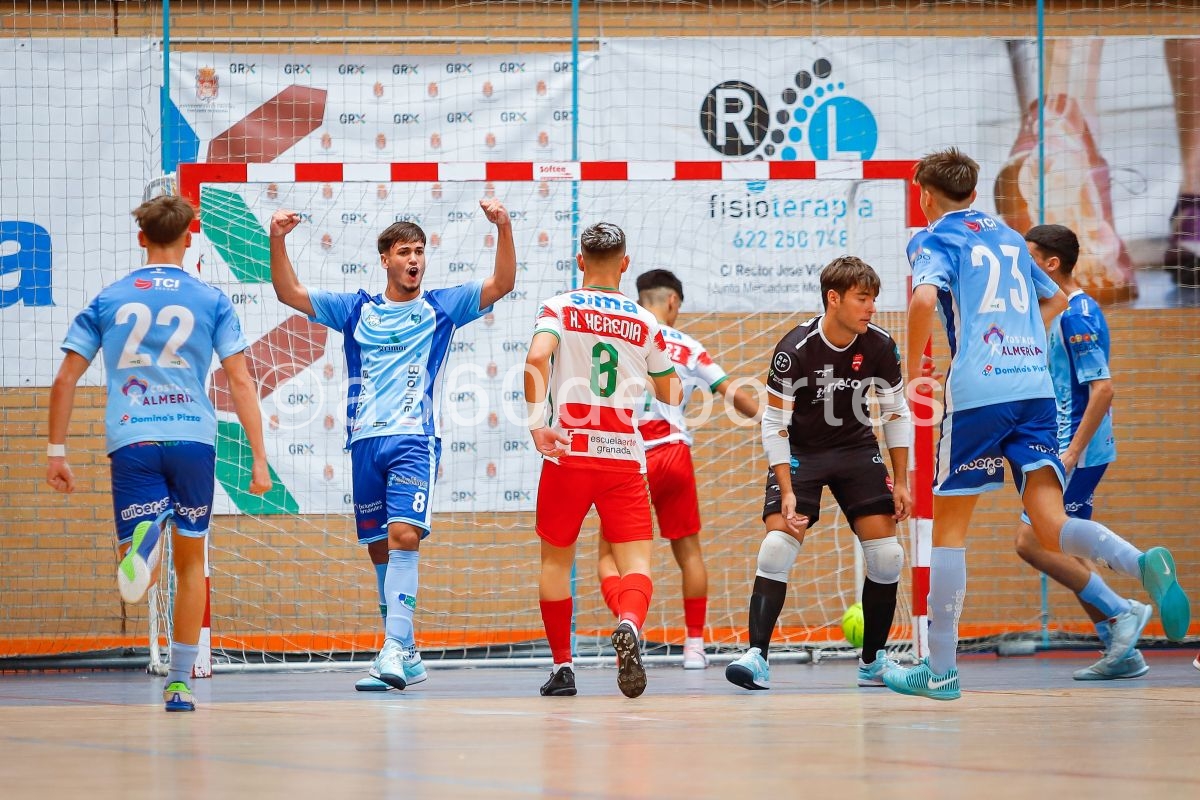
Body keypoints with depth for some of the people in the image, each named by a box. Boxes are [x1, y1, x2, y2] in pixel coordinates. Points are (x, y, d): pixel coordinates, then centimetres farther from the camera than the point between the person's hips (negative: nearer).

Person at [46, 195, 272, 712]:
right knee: (190, 560, 17)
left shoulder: (107, 301, 11)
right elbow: (240, 382, 2)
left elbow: (65, 380, 7)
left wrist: (56, 451, 13)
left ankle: (143, 542, -42)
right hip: (193, 438, 0)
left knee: (138, 581, -4)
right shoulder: (210, 301, 7)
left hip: (130, 442, 0)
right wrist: (259, 459, 4)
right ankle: (180, 683, 18)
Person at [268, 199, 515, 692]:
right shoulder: (357, 310, 15)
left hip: (415, 441, -4)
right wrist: (277, 241, -4)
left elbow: (502, 284, 0)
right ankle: (406, 656, 16)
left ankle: (394, 648, -28)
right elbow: (289, 293, 11)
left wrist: (503, 229, -15)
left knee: (404, 537, -20)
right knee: (379, 550, 7)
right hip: (365, 442, 4)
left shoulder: (440, 308, 9)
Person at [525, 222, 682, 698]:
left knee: (556, 560, 16)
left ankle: (562, 667, 17)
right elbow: (671, 397, 20)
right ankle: (629, 627, -37)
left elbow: (537, 357, -19)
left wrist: (536, 421, -24)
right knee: (636, 562, -5)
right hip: (624, 456, 1)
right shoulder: (645, 324, 10)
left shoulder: (560, 308, 2)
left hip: (568, 452, -1)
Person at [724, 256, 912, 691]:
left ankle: (873, 660, 9)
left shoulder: (880, 346, -12)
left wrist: (901, 483, -1)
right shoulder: (795, 349, -23)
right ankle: (757, 655, -20)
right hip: (799, 454, -3)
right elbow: (774, 424, -17)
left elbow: (896, 414, 2)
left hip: (857, 450, 3)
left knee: (886, 555, -6)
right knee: (777, 546, -21)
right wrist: (787, 491, -23)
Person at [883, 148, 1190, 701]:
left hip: (977, 392, -5)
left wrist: (912, 369, -8)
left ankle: (940, 670, 7)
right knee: (1051, 528, -4)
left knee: (949, 528, 6)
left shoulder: (935, 240, 2)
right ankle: (1143, 564, -32)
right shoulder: (1008, 237, 22)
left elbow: (925, 297, -20)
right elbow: (1055, 299, 38)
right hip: (1035, 386, 5)